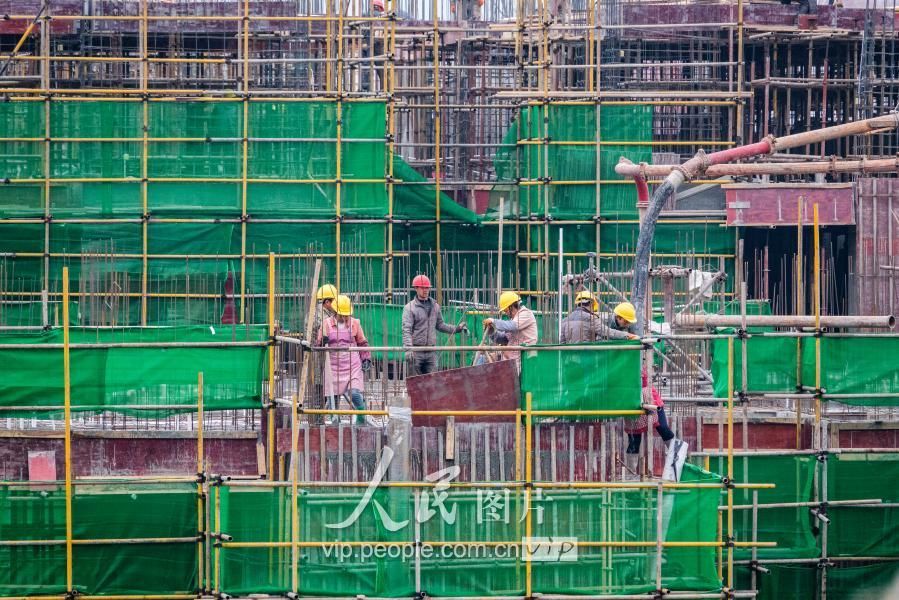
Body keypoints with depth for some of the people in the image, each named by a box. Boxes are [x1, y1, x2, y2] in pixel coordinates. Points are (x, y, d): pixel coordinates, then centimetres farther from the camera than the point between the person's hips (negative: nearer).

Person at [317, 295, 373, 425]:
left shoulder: (355, 323, 6)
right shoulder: (327, 324, 4)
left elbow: (362, 343, 16)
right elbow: (319, 344, 6)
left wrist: (366, 359, 7)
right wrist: (322, 342, -16)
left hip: (352, 366, -1)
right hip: (334, 365, 1)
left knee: (355, 394, -13)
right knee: (332, 395, 1)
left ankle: (362, 419, 4)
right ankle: (331, 419, 14)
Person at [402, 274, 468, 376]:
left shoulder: (435, 306, 14)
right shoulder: (409, 308, -2)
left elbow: (440, 325, 24)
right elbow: (406, 330, -11)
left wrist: (457, 328, 15)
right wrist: (408, 347, -25)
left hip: (431, 352, 4)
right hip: (416, 351, -4)